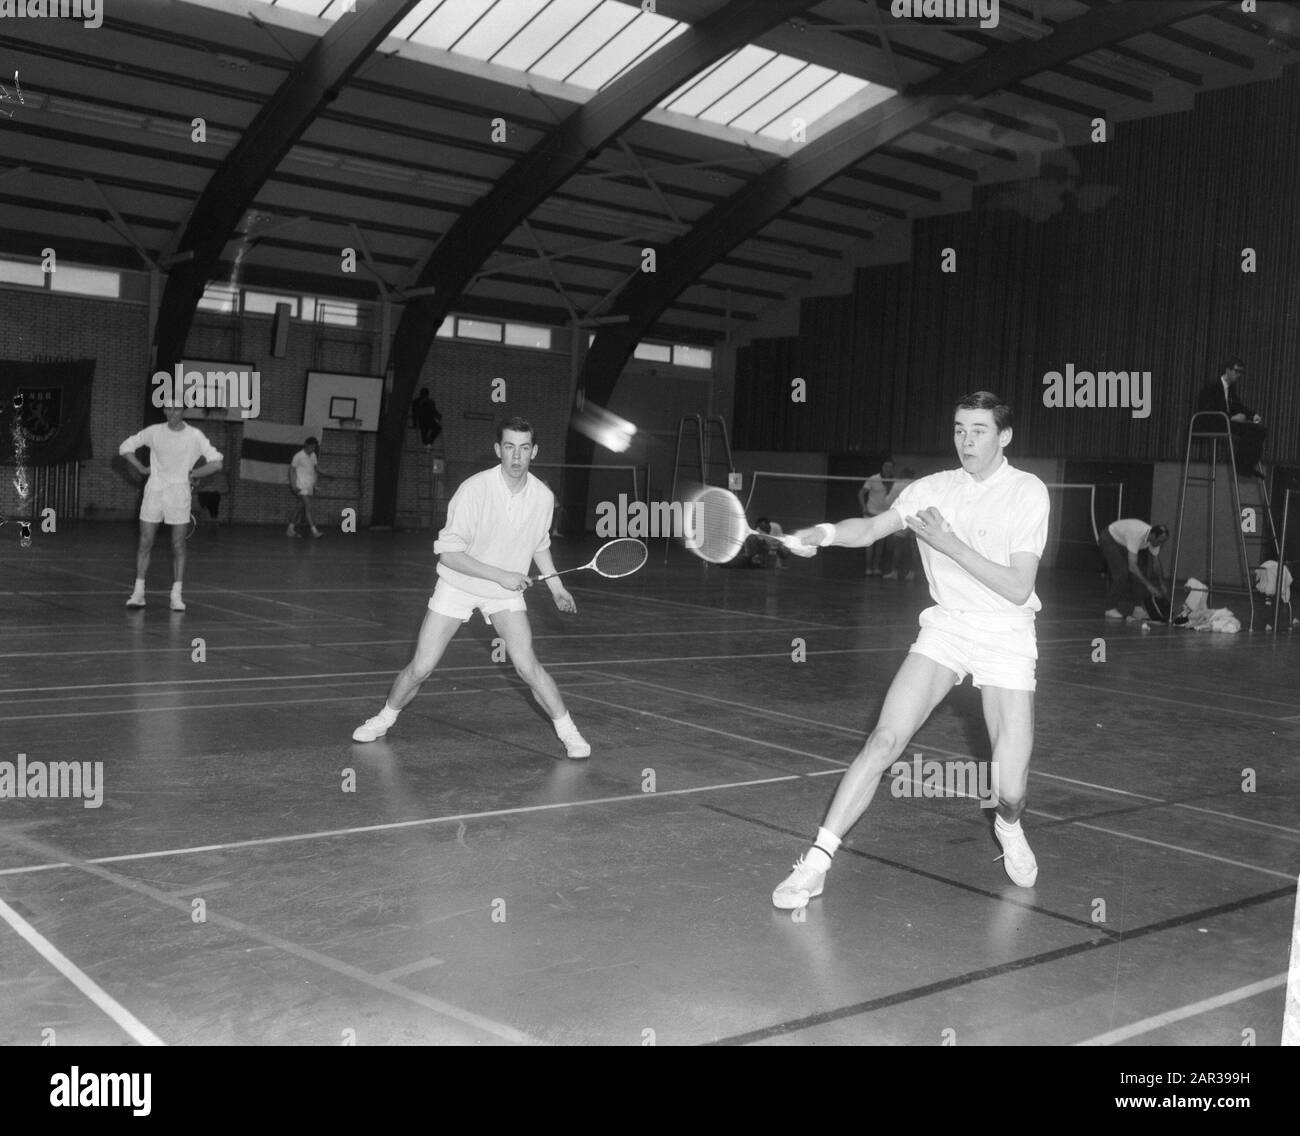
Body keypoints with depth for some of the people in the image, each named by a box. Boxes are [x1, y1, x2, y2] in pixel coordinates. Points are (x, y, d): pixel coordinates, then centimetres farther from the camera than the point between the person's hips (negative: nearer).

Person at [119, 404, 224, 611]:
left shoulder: (195, 436, -3)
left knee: (178, 547, -1)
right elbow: (125, 447, 12)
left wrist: (192, 475, -7)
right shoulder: (154, 432, 2)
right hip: (154, 491, 2)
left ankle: (176, 596, 4)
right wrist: (143, 469, 2)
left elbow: (216, 462, -3)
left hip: (179, 494, -2)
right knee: (145, 544, 2)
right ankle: (138, 592, 9)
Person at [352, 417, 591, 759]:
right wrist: (499, 574, -29)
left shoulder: (543, 496, -11)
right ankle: (385, 719, 27)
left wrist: (556, 586, 7)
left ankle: (568, 733, 2)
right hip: (457, 586, -2)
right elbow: (448, 553, -26)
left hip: (507, 590, 2)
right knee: (420, 667, -1)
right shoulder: (473, 490, -26)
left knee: (527, 666, -15)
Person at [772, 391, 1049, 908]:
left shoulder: (1028, 492, -10)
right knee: (884, 740, -16)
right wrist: (824, 533, -29)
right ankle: (817, 861, -9)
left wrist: (950, 544, -23)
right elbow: (873, 527, -8)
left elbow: (1018, 588, -16)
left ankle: (1008, 827, 33)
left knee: (1010, 790, -7)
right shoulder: (933, 488, 1)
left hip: (1006, 638, -2)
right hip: (945, 627, 2)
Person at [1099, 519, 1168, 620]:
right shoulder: (1137, 535, -41)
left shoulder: (1154, 539, -17)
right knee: (1121, 573, -18)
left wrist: (1162, 586, -7)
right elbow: (1132, 566, -42)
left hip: (1122, 543, 8)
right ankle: (1111, 609, -11)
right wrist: (1148, 585, -41)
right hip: (1109, 539, -8)